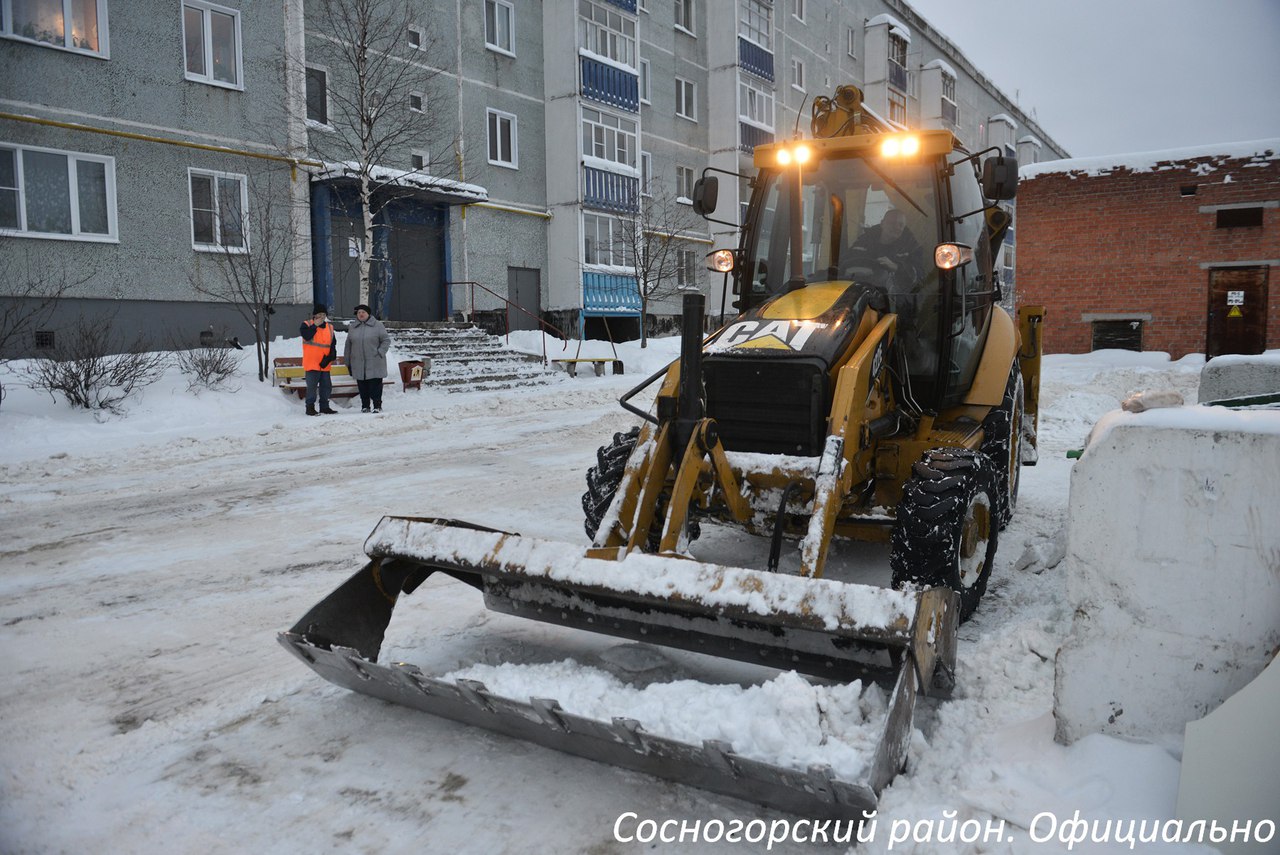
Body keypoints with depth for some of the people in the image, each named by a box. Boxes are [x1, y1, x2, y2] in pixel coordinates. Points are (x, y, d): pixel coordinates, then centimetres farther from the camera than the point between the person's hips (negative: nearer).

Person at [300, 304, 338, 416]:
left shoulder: (329, 327, 12)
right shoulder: (307, 325, 0)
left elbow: (333, 345, 12)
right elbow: (306, 336, -21)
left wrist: (330, 357, -2)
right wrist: (315, 325, -15)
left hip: (325, 364, 5)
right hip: (312, 363, -5)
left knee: (326, 386, 10)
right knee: (312, 386, -6)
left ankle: (324, 407, 21)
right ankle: (310, 407, 1)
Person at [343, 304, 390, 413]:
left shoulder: (377, 325, 0)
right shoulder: (352, 327, 12)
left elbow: (386, 340, 1)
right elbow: (348, 346, 15)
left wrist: (380, 353, -10)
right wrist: (348, 362, 12)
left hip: (374, 364, -3)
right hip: (358, 364, 4)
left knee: (375, 385, -5)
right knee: (362, 387, 6)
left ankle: (377, 406, 0)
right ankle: (365, 406, 14)